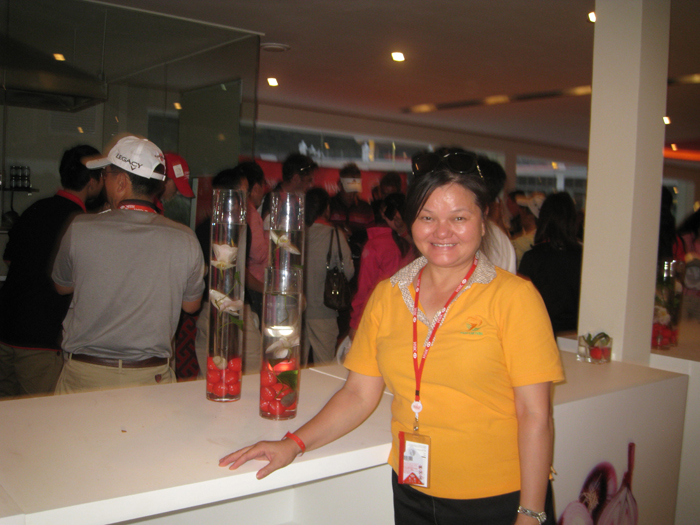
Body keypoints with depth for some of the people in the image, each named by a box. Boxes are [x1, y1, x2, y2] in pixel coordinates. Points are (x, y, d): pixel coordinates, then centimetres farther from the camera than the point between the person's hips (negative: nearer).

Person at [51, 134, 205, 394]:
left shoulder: (80, 229, -10)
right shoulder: (185, 240, -10)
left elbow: (62, 286, 9)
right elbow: (192, 305, 6)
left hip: (83, 375, 0)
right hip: (151, 377, 1)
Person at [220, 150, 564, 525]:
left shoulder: (514, 296, -9)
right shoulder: (387, 295, 3)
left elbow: (534, 415, -11)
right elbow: (359, 394, 4)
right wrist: (295, 444, -6)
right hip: (412, 492, 4)